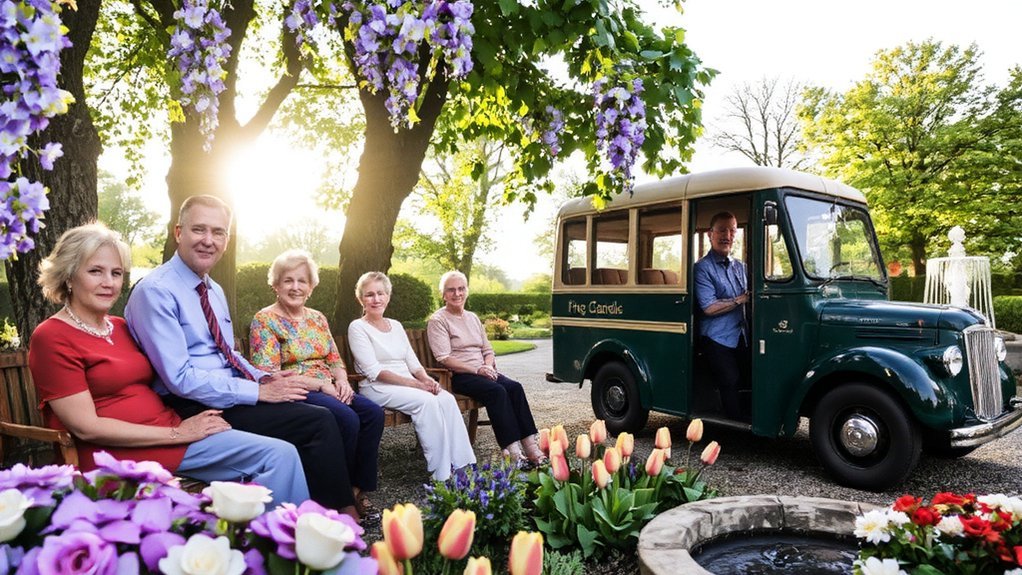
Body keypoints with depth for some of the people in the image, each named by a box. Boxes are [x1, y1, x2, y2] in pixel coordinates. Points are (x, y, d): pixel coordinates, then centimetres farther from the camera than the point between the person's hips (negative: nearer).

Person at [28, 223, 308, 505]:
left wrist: (187, 423, -4)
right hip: (121, 452, -7)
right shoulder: (51, 337, -6)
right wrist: (177, 433, -13)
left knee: (282, 455, -12)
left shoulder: (121, 327, 15)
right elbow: (86, 427, -13)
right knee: (279, 456, -17)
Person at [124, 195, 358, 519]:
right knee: (319, 422, -18)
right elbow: (180, 379, -19)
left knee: (318, 409, -9)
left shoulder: (214, 291, 14)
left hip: (230, 393, 8)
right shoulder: (155, 291, -13)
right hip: (196, 407, -8)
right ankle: (341, 515, -3)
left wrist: (263, 379, 0)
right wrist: (258, 391, -18)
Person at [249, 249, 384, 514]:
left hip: (329, 391, 6)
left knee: (373, 412, -20)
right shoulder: (265, 320, -3)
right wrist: (321, 384, -16)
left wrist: (342, 380, -8)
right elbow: (268, 375, -12)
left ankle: (359, 488, -12)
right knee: (347, 418, -30)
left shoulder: (317, 318, 17)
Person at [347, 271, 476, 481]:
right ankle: (441, 475, -25)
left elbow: (413, 362, 13)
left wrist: (426, 379, -10)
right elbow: (374, 372, -13)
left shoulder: (396, 325, 17)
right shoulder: (358, 327, -3)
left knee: (447, 399, -22)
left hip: (408, 384, 6)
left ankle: (463, 466, -22)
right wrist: (416, 384, -19)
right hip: (377, 388, -6)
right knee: (426, 401, -31)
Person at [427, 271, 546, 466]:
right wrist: (476, 370, -20)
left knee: (515, 387, -20)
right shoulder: (438, 320, -2)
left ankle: (530, 447, -24)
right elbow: (444, 359, -13)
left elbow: (488, 350, 19)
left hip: (483, 371, 6)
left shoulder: (473, 318, 20)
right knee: (497, 390, -30)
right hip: (459, 376, -6)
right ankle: (512, 450, -32)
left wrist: (488, 366, -5)